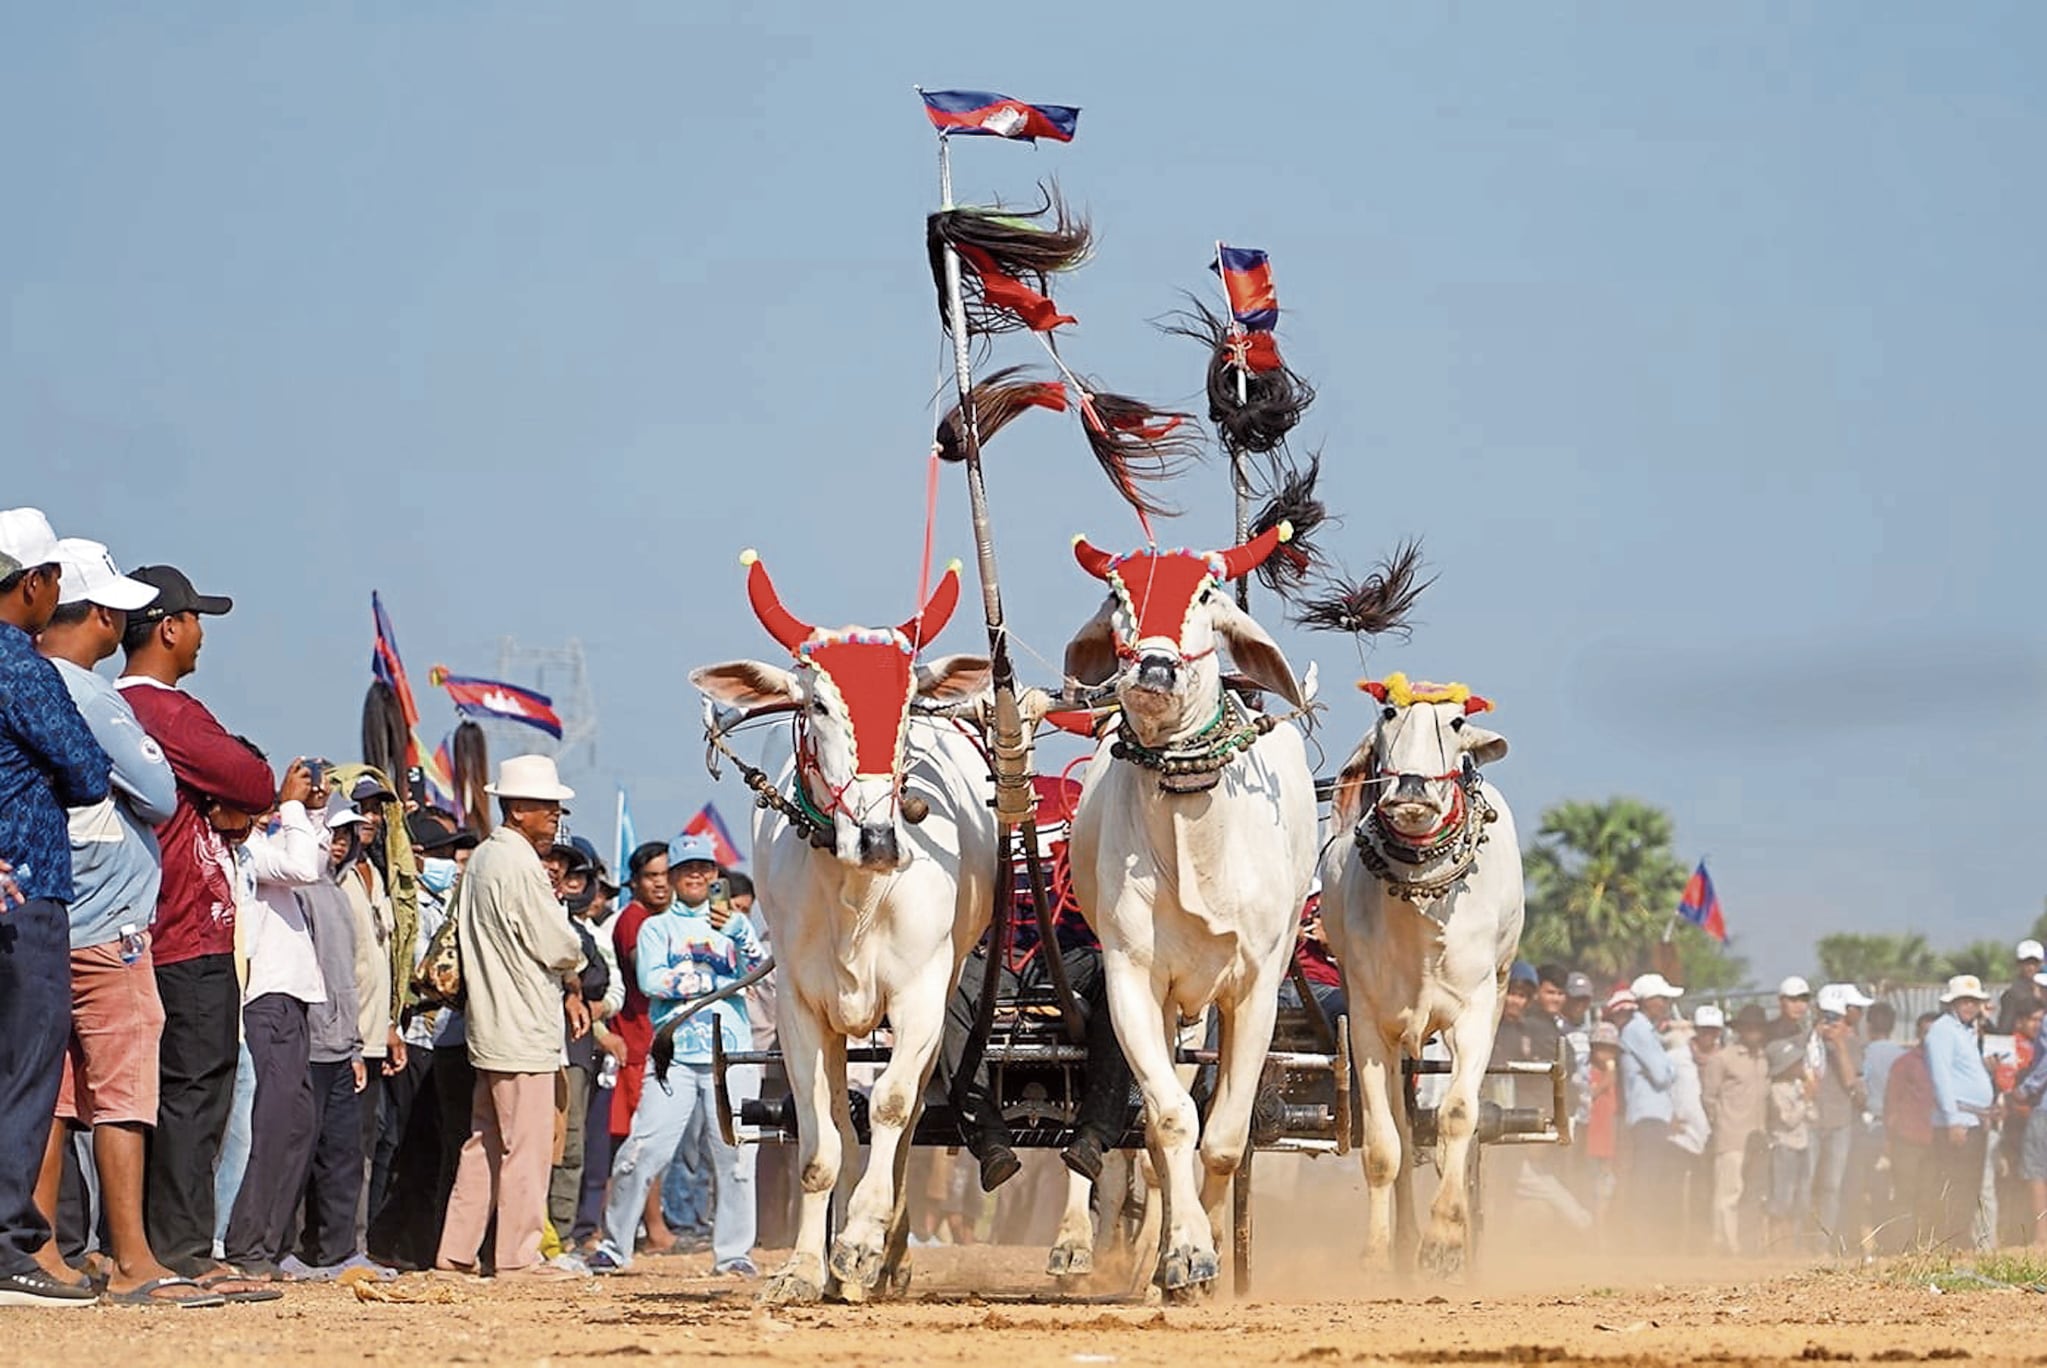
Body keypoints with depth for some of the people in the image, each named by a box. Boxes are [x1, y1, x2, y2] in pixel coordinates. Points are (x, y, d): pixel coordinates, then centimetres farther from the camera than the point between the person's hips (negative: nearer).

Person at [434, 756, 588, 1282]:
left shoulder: (481, 859, 15)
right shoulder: (519, 864, -14)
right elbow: (558, 946, -16)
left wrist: (563, 988, 13)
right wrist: (573, 985, 7)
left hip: (489, 1022, 10)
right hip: (523, 1028, -10)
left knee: (485, 1143, 13)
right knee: (528, 1144, -5)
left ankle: (457, 1250, 15)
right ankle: (518, 1256, -3)